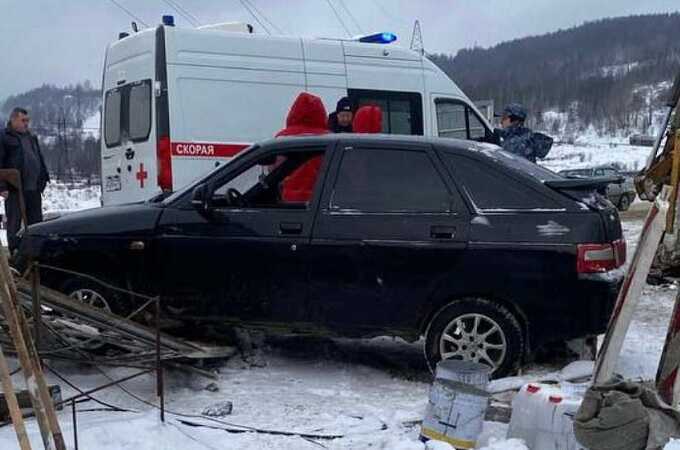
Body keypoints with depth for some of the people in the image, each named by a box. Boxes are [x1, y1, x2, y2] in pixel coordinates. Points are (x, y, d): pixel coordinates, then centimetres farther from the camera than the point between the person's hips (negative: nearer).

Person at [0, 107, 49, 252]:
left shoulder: (31, 137, 19)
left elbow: (40, 159, 24)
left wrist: (44, 178, 15)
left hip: (33, 188, 7)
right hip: (14, 190, -6)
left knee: (36, 222, 10)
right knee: (14, 224, -1)